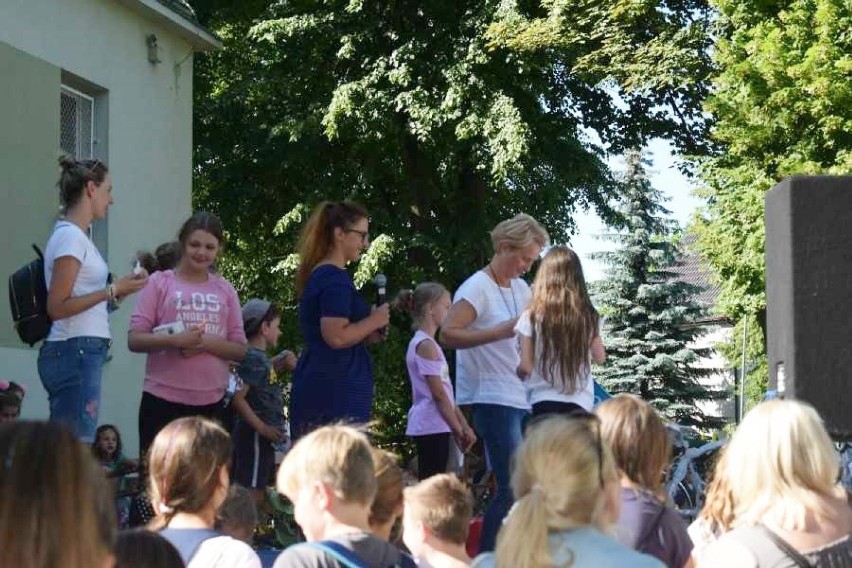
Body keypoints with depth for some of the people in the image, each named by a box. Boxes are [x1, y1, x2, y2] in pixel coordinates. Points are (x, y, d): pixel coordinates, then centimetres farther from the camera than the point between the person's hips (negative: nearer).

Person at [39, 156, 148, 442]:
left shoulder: (75, 234, 18)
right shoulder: (71, 236, -10)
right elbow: (57, 307, -16)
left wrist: (117, 290, 12)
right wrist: (113, 290, -14)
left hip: (84, 353, 10)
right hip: (74, 352, -10)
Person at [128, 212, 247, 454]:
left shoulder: (225, 290, 12)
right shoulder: (160, 283, 4)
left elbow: (240, 349, 9)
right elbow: (134, 340, -2)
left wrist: (205, 343, -11)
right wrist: (175, 340, -19)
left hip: (211, 404, 3)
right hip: (162, 401, -2)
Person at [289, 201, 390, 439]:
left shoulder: (317, 276, 19)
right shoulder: (336, 280, -12)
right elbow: (336, 336, -22)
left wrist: (369, 334, 16)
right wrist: (374, 321, -9)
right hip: (336, 393, -10)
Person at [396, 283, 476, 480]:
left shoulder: (427, 344, 18)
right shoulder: (425, 345, -12)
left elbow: (447, 391, 17)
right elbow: (438, 393, -15)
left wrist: (464, 426, 13)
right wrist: (458, 428, -11)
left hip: (435, 426, 10)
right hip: (432, 426, -10)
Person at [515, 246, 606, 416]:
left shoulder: (532, 317, -7)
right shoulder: (588, 317, 1)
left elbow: (525, 367, -6)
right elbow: (600, 357, 13)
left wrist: (518, 374, 14)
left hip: (544, 401, -2)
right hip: (581, 402, 2)